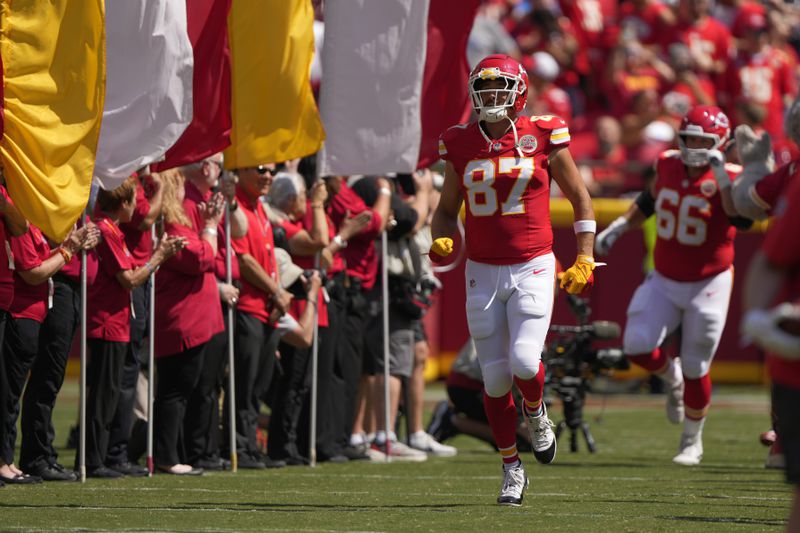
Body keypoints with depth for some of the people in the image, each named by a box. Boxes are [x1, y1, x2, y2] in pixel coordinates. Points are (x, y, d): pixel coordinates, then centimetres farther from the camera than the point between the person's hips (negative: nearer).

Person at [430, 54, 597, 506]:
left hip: (533, 269, -3)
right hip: (483, 272, 3)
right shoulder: (461, 144, 4)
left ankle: (536, 413, 17)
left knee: (524, 362, -19)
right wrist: (441, 241, -5)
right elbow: (447, 210, 16)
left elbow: (581, 200, 6)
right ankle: (512, 468, 19)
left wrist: (584, 261, 0)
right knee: (495, 377, 3)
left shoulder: (542, 137, -3)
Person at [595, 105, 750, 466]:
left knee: (695, 370, 3)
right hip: (664, 280, 4)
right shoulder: (668, 166, -2)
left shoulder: (726, 179, -16)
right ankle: (670, 377, 23)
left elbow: (741, 217, -35)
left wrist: (722, 176, -41)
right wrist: (618, 228, 16)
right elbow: (649, 201, 19)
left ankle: (692, 441, 24)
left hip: (708, 284, -4)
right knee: (637, 346, -13)